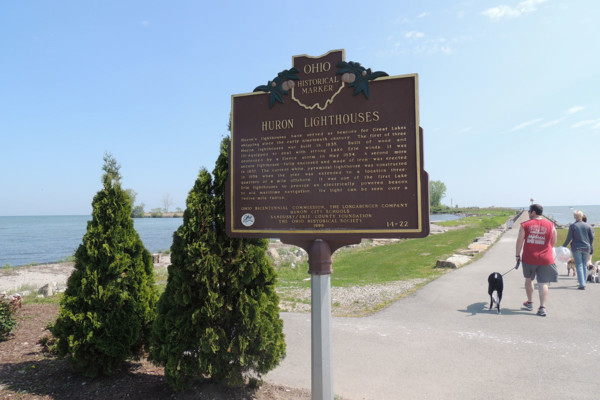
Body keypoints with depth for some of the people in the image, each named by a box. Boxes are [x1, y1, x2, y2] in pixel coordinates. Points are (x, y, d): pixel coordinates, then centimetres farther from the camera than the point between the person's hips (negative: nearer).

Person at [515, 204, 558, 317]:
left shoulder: (525, 225, -5)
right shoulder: (550, 225, 0)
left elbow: (519, 241, -4)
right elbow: (553, 243, 8)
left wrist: (518, 255, 6)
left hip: (529, 258, 0)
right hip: (545, 259, 0)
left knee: (528, 279, 20)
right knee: (543, 283, 3)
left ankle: (530, 303, 31)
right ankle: (542, 308, -5)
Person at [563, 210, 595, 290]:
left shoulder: (572, 226, -6)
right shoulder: (588, 226, 3)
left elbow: (569, 238, -9)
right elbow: (592, 238, 5)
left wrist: (564, 246, 0)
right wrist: (591, 248, 13)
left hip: (576, 248, -3)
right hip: (586, 248, 3)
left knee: (579, 266, -1)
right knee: (584, 266, 14)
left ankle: (582, 284, -8)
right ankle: (583, 282, 20)